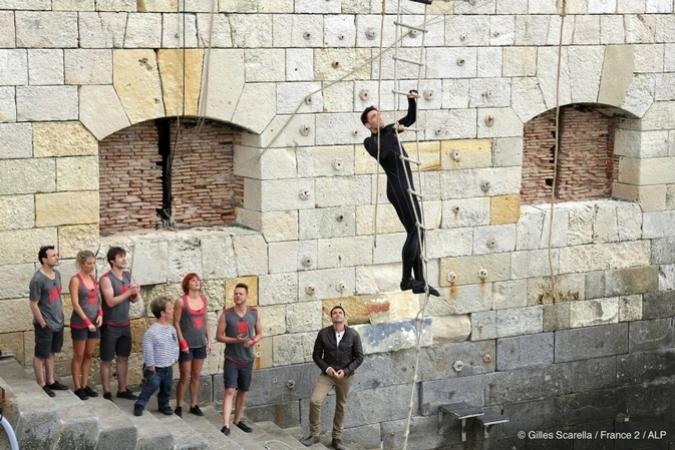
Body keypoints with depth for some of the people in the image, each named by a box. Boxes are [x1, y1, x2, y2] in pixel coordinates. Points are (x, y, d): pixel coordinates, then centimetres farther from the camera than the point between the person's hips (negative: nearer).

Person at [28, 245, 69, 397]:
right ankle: (41, 385, 14)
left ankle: (51, 381, 28)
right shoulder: (38, 280, -20)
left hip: (58, 322, 7)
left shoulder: (57, 274, 4)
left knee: (51, 353, 18)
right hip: (45, 325, -7)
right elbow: (33, 304, -17)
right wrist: (43, 324, -15)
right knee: (41, 355, 6)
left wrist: (61, 315, 13)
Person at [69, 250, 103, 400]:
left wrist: (100, 314, -3)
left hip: (94, 322, 6)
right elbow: (75, 304, -15)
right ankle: (77, 388, 9)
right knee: (79, 356, 2)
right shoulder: (75, 280, -11)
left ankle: (85, 385, 20)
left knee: (89, 355, 11)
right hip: (80, 323, -6)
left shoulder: (93, 278, 9)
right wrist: (87, 321, -19)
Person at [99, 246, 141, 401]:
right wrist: (128, 292, -24)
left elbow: (135, 299, 9)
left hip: (125, 324, 7)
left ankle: (122, 390, 24)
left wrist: (135, 293, -13)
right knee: (107, 360, 3)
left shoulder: (127, 275, 5)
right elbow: (110, 302, -24)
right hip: (110, 326, -7)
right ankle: (106, 393, 9)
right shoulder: (106, 279, -16)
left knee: (123, 358, 14)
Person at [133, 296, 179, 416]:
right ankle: (139, 405, 0)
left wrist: (174, 359, 12)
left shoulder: (172, 329, 3)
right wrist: (150, 365, -15)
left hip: (168, 367, 7)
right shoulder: (152, 331, -21)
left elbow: (176, 345, 16)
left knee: (166, 388, 15)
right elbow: (148, 349, -18)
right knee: (152, 385, -15)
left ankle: (164, 405, 35)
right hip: (155, 368, -7)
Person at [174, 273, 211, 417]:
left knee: (196, 376, 11)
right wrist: (182, 342, -13)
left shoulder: (204, 300, 5)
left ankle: (194, 405, 21)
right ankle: (178, 407, 12)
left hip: (200, 344, 5)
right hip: (186, 344, -5)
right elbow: (176, 323, -9)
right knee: (185, 378, -1)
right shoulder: (181, 301, -10)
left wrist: (209, 340, 10)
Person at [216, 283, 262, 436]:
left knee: (243, 391, 14)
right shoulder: (226, 314, -7)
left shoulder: (254, 313, 1)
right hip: (231, 359, -3)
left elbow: (259, 333, 9)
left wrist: (253, 341, -13)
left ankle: (238, 420, 30)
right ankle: (226, 425, -15)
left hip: (247, 359, 4)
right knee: (229, 391, -12)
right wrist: (235, 340, -21)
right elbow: (219, 336, -6)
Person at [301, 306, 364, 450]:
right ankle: (314, 434, 0)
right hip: (327, 373, 0)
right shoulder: (323, 334, -6)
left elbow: (359, 357, -3)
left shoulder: (353, 335, -7)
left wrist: (346, 371, -14)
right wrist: (326, 368, -15)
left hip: (345, 376, 1)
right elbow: (316, 355, 1)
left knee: (341, 407, 11)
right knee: (314, 401, -17)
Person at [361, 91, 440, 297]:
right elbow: (379, 153, -22)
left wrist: (412, 100, 8)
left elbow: (411, 118, 24)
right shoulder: (370, 141, 0)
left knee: (417, 233, 5)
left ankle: (419, 282, 6)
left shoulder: (389, 130, 20)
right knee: (414, 232, -15)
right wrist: (393, 133, -19)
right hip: (397, 187, -8)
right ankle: (407, 280, -10)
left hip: (407, 188, 8)